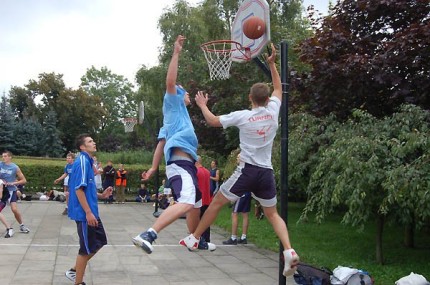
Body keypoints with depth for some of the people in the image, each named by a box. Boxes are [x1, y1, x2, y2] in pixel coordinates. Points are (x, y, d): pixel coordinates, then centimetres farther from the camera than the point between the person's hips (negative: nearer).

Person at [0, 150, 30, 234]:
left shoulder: (15, 167, -9)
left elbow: (24, 180, -6)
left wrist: (13, 183, -17)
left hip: (11, 190, -3)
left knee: (14, 209, -11)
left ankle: (22, 226, 7)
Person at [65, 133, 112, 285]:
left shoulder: (87, 161, 13)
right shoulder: (82, 161, -16)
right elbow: (78, 189, -22)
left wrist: (101, 195, 9)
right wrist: (88, 213, -23)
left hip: (91, 212, 10)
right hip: (85, 213, -10)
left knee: (99, 241, 18)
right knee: (86, 248, 1)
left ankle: (74, 271, 28)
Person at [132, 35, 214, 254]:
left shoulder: (177, 115, 29)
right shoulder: (173, 104, 7)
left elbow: (161, 142, 24)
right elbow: (170, 82, -13)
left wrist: (153, 167, 20)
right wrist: (176, 53, -12)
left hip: (185, 164, 11)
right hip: (180, 162, -11)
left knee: (196, 203, 24)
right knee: (185, 203, -30)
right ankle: (147, 235, -40)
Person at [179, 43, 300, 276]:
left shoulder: (242, 116, -8)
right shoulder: (273, 111, 2)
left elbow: (212, 121, 1)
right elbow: (278, 89, 22)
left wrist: (202, 105, 18)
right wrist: (272, 64, 23)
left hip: (247, 170, -4)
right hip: (266, 172, 4)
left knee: (217, 202, 10)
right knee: (272, 214, 13)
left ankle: (193, 239, 18)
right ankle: (289, 251, -5)